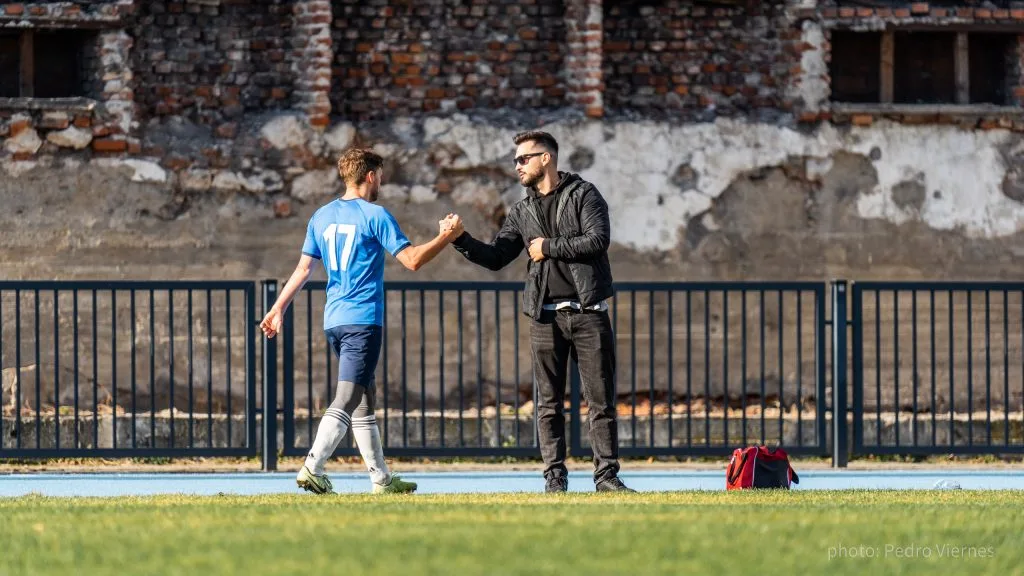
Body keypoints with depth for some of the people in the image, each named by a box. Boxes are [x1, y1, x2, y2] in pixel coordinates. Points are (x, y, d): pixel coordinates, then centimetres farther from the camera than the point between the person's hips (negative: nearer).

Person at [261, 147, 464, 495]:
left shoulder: (322, 217, 12)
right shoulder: (374, 216, -7)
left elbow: (303, 270, 13)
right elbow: (412, 260, -10)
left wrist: (279, 309, 18)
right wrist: (446, 237, 3)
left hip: (333, 321, 7)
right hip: (363, 320, -7)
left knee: (365, 401, 13)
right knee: (347, 401, -10)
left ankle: (381, 478, 16)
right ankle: (312, 469, -21)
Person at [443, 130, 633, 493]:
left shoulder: (583, 194, 2)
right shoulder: (523, 212, 15)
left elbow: (598, 239, -12)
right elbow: (496, 257, 11)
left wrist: (549, 248, -8)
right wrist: (461, 241, -3)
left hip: (588, 311, -4)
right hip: (546, 316, 4)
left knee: (600, 399, -2)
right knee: (549, 403, 2)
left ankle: (606, 474, 1)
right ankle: (555, 477, 5)